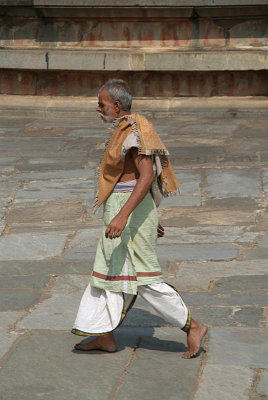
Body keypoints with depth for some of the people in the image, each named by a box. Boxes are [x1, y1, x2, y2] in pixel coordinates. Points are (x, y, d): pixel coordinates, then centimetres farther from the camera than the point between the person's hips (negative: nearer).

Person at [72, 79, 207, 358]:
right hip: (122, 209, 11)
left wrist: (123, 215, -36)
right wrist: (150, 217, 25)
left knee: (143, 279, -4)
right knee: (107, 270, 14)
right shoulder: (126, 130, 13)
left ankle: (192, 327, 4)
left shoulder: (135, 131, -19)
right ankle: (105, 337, 21)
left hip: (131, 209, -11)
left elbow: (147, 176, -29)